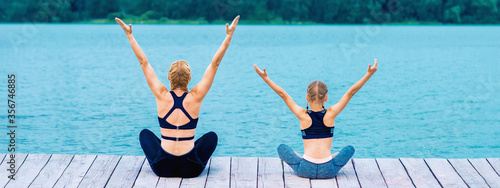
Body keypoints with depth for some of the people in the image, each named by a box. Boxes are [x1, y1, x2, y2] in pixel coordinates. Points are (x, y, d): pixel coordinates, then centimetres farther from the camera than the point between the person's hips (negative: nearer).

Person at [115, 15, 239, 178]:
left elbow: (144, 63, 2)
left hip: (163, 168, 0)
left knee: (145, 133, 29)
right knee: (211, 136, 28)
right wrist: (229, 36, 0)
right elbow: (215, 64, -2)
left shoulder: (162, 96, -5)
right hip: (191, 169, 0)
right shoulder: (195, 97, -6)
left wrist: (129, 35, 8)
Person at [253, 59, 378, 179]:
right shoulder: (331, 114, -1)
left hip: (305, 170, 0)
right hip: (328, 171, 0)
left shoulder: (303, 116, -1)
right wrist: (369, 74, 5)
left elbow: (283, 94, 4)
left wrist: (265, 77, 7)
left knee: (282, 148, 25)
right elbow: (351, 92, 3)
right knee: (349, 149, 27)